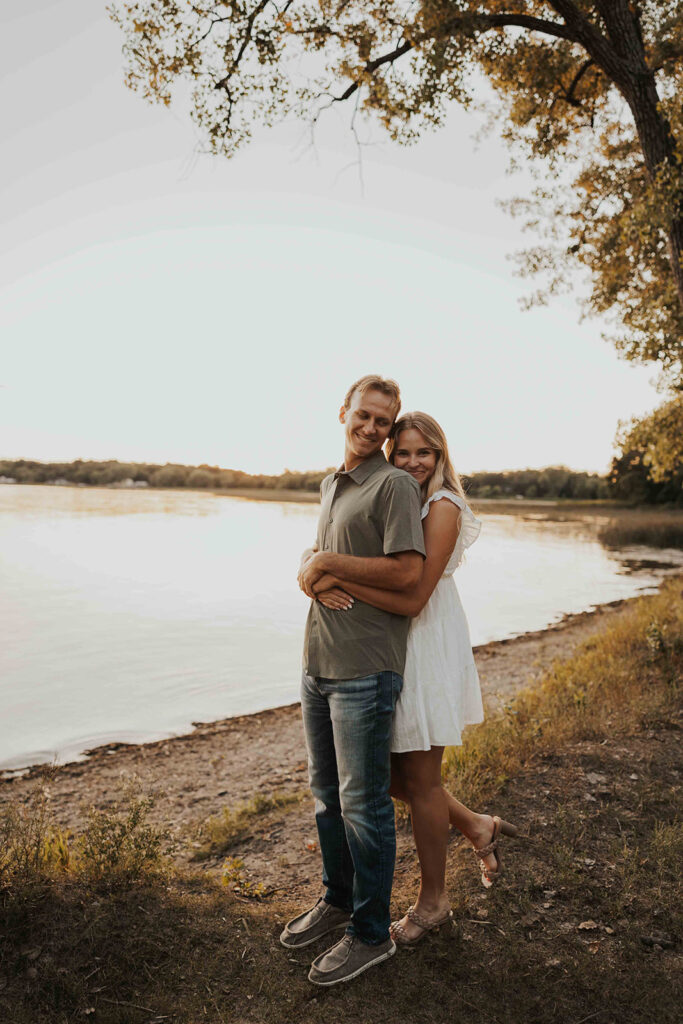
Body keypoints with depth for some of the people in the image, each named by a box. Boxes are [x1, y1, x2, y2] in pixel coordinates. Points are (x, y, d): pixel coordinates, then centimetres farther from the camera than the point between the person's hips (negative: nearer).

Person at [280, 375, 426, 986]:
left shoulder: (395, 485, -10)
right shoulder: (331, 486, 16)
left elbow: (408, 571, -20)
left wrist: (330, 562, -14)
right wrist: (311, 570, 9)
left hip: (366, 667, -8)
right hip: (319, 661, 8)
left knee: (363, 804, 4)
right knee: (327, 793, 19)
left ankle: (372, 933, 23)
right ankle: (338, 899, 39)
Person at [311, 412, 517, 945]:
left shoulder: (442, 508, -15)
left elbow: (413, 598, -22)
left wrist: (340, 579, -24)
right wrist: (321, 584, -17)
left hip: (428, 650, -8)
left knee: (420, 779, 6)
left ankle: (433, 901, 30)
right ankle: (477, 827, 36)